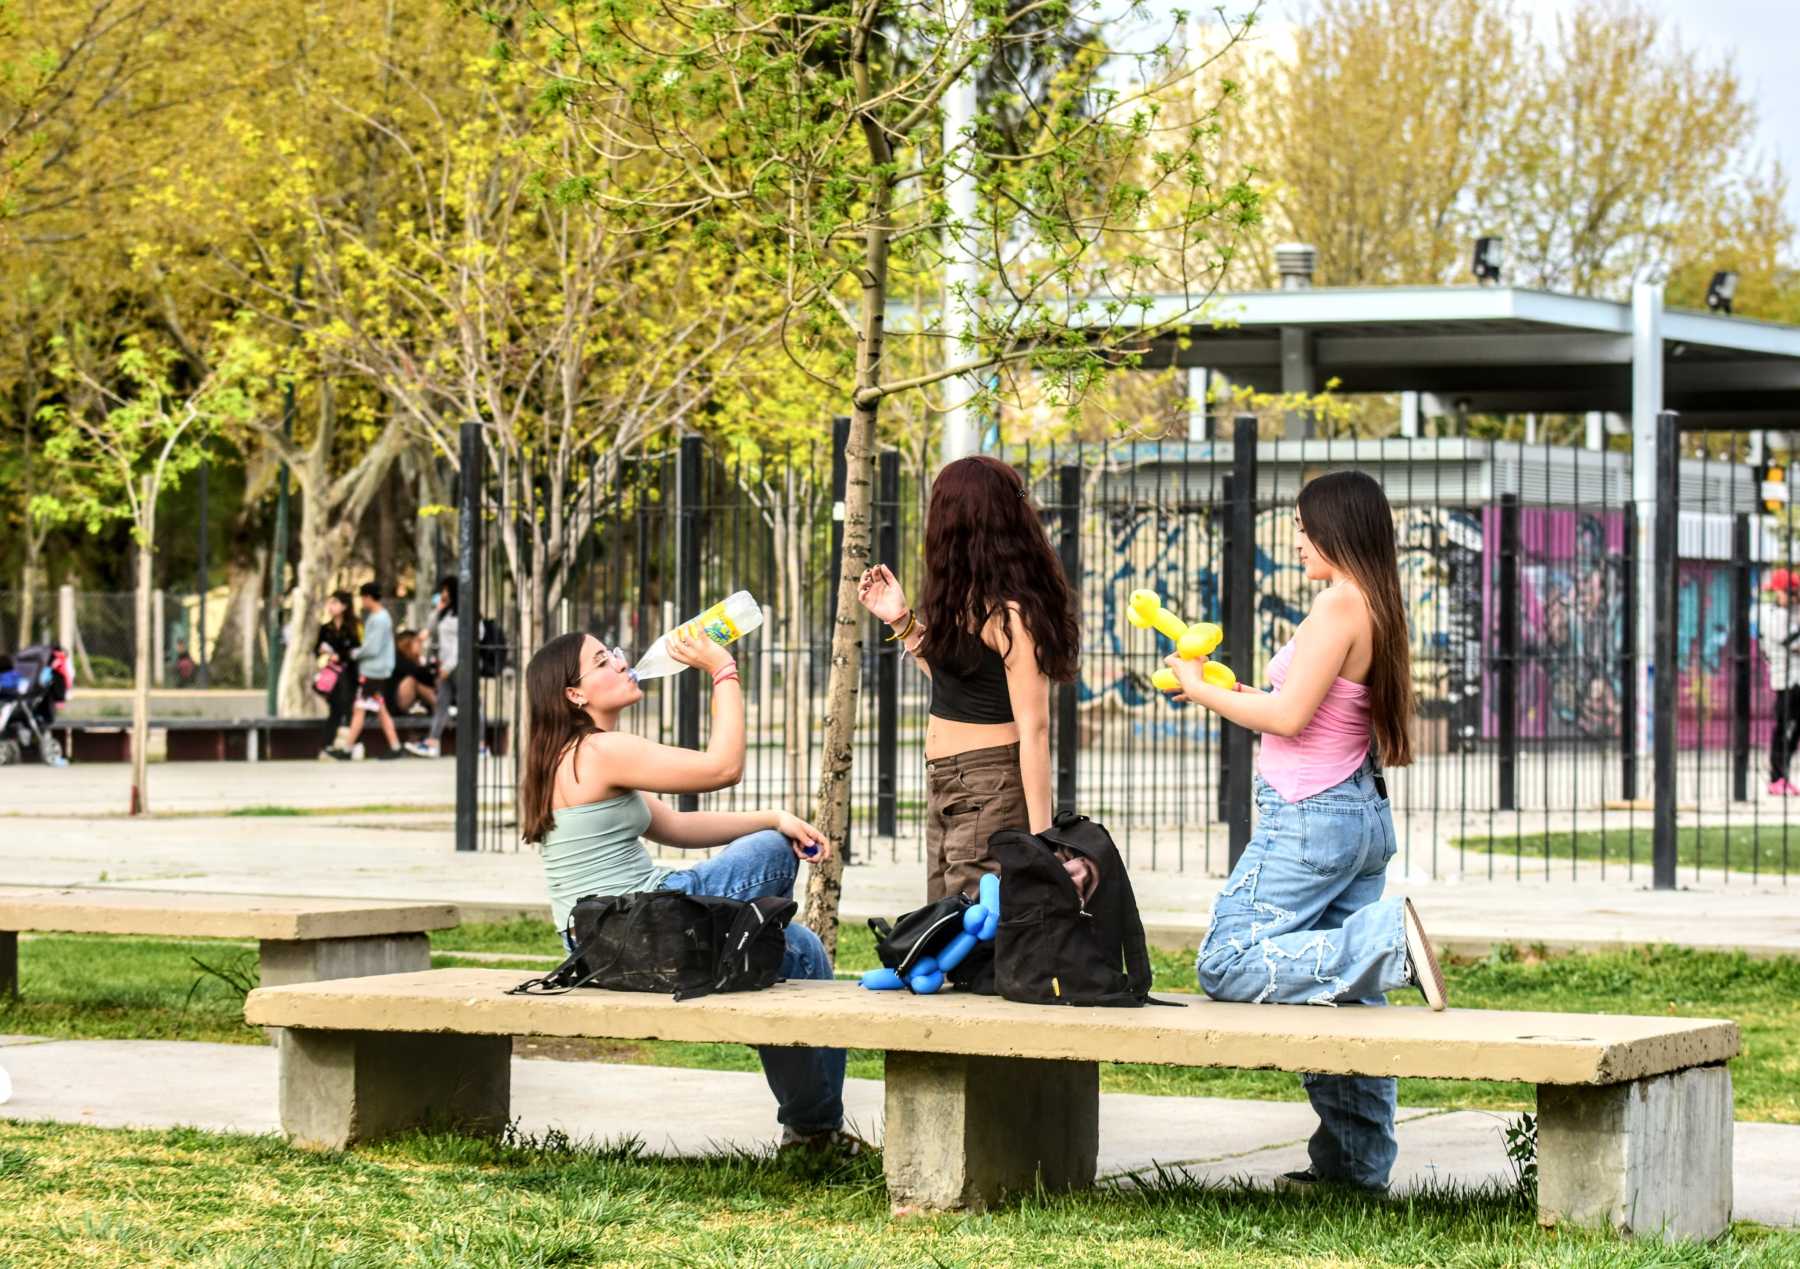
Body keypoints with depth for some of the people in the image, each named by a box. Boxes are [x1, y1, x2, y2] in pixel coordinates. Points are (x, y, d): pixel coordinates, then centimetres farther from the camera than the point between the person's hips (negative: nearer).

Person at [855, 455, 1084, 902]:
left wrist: (1040, 837, -23)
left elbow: (1033, 728, -21)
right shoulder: (970, 598, 10)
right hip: (946, 783, 10)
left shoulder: (1009, 613, -19)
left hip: (989, 790, -10)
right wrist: (901, 620, 16)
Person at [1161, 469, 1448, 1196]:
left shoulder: (1339, 603, -15)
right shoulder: (1379, 611, 12)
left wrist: (1202, 691, -5)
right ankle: (1357, 1162, 11)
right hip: (1364, 812, 10)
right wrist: (1248, 695, 21)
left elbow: (1290, 718, -18)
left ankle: (1386, 942, -22)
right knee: (1349, 1003, 10)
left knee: (1227, 968, -11)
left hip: (1309, 816, -10)